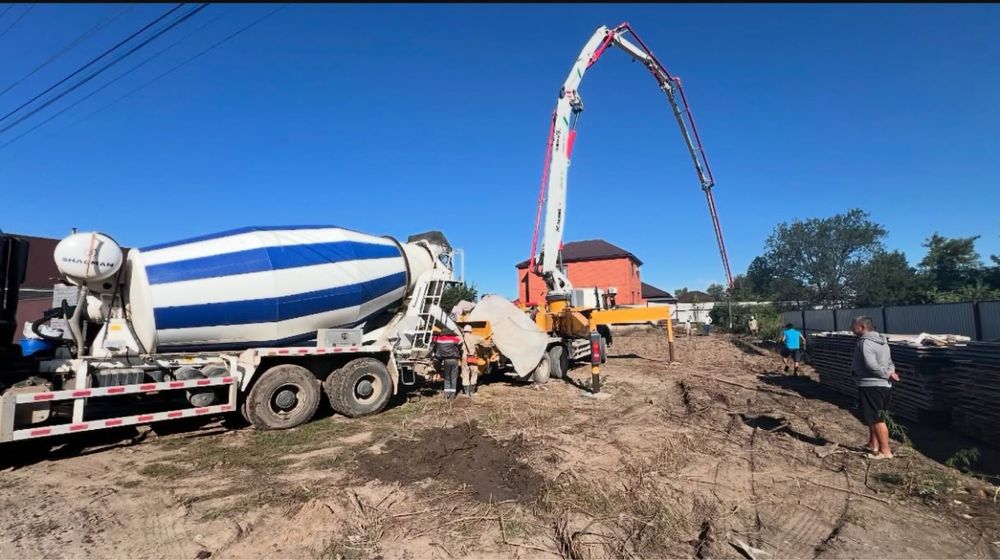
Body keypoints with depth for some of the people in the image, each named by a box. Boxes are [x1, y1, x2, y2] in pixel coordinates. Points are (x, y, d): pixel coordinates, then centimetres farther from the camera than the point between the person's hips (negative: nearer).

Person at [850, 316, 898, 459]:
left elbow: (871, 366, -25)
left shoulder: (865, 342, -17)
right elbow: (890, 363, 15)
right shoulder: (882, 341, 14)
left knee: (877, 419, -1)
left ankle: (885, 451, 6)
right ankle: (873, 444, 30)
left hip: (870, 386, -10)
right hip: (884, 385, 10)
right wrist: (890, 372, -3)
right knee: (874, 418, 20)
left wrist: (887, 374, -13)